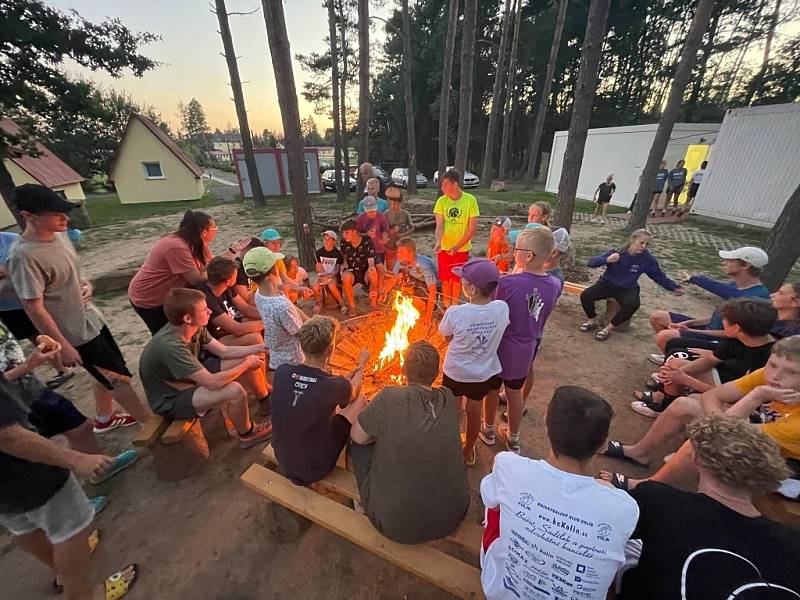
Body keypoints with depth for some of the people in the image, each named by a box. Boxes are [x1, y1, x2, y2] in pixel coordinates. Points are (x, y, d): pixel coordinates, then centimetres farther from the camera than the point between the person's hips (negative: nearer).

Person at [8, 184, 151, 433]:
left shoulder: (58, 235, 0)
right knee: (119, 378, 4)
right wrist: (64, 347, -18)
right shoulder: (24, 257, -25)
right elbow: (34, 309, -21)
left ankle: (104, 419, 44)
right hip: (76, 333, -8)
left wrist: (85, 284, -4)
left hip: (92, 319, 8)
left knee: (107, 374, 22)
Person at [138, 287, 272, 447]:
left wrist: (262, 347, -9)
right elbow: (212, 382, -36)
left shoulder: (195, 327, -13)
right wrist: (247, 364, -23)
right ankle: (246, 434, -2)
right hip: (170, 399, -8)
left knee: (249, 359, -2)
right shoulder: (170, 346, -37)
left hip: (190, 379, 8)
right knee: (234, 390, -31)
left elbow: (225, 351, -2)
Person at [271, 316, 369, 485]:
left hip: (282, 460, 5)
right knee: (360, 399, 7)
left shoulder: (281, 372, -19)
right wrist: (362, 363, 15)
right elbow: (354, 393, -1)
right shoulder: (335, 387, -29)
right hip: (313, 470, -4)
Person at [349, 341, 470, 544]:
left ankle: (366, 503, 32)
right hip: (452, 518, 4)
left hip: (397, 525, -3)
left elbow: (357, 436, -7)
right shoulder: (448, 399, -7)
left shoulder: (390, 397, -20)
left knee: (358, 444, 12)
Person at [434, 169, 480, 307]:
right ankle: (446, 306, 25)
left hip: (462, 248, -1)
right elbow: (439, 226, -8)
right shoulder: (441, 201, -6)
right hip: (444, 248, 2)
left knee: (457, 279, 10)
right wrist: (438, 243, -27)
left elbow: (472, 230, -11)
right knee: (446, 279, 8)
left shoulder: (470, 200, -12)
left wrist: (456, 247, -16)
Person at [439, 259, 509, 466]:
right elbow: (498, 332, -2)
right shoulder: (502, 308, -21)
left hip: (456, 372, -2)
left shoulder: (455, 313, -30)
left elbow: (448, 338, -12)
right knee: (474, 412, 25)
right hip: (485, 373, 3)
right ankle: (469, 451, 47)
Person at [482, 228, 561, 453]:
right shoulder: (554, 285, -10)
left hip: (501, 346, -4)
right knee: (515, 392, 23)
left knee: (492, 388, 20)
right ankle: (513, 438, 42)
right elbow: (540, 317, 3)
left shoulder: (507, 283, -27)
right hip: (526, 349, 4)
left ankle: (488, 430, 42)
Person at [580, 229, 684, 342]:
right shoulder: (616, 252, -13)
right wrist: (607, 260, -35)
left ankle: (608, 329, -13)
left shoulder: (648, 259, -9)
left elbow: (659, 276, 7)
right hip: (607, 284, 0)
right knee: (586, 295, -25)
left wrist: (675, 287, -2)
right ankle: (592, 321, 3)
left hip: (627, 289, 0)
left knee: (633, 304, -33)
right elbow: (590, 262, -18)